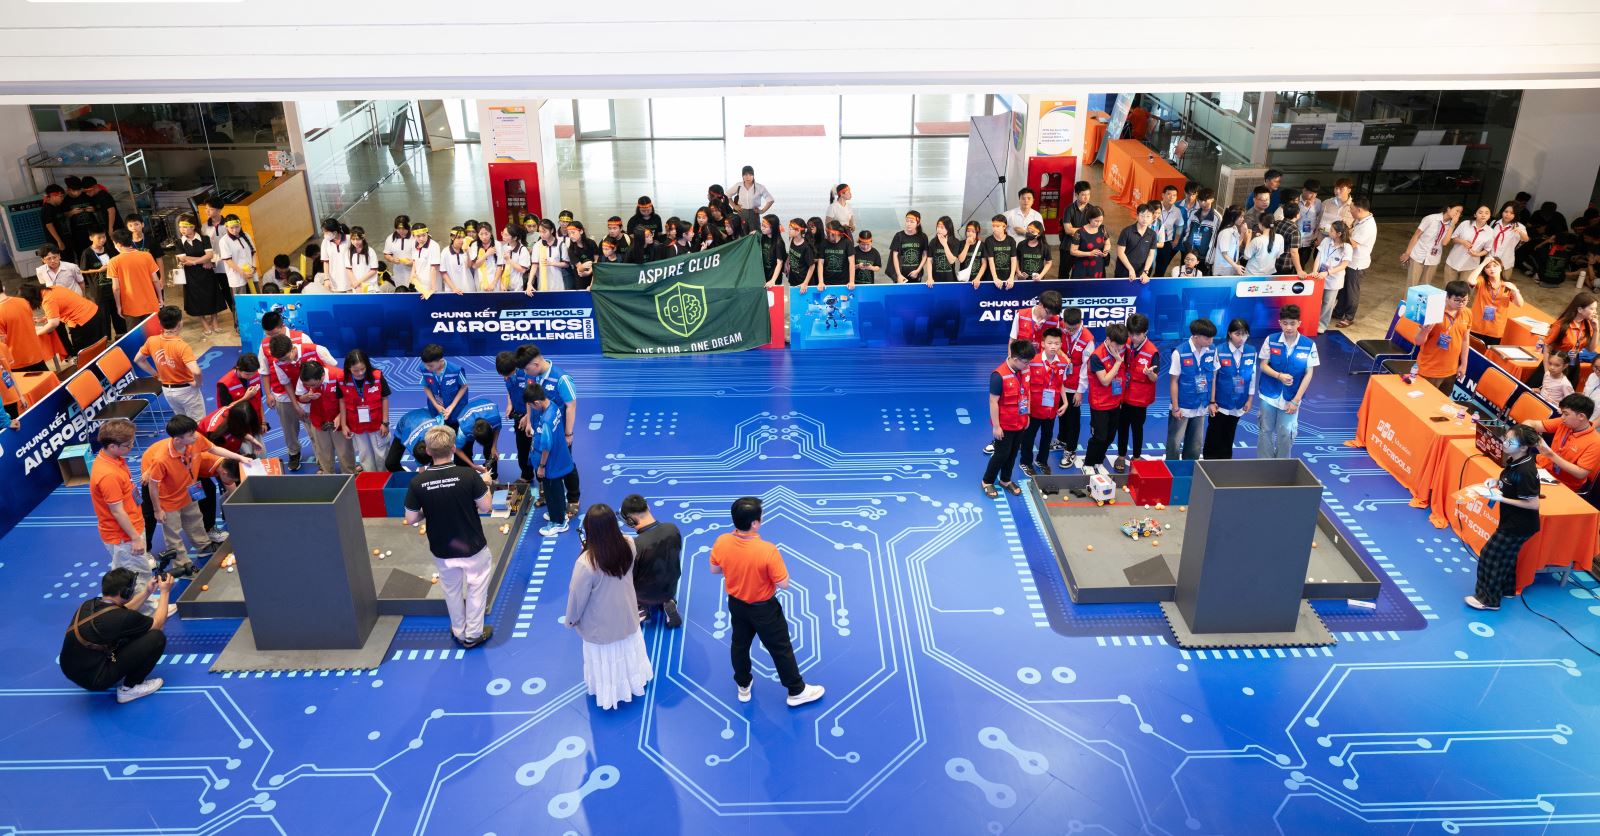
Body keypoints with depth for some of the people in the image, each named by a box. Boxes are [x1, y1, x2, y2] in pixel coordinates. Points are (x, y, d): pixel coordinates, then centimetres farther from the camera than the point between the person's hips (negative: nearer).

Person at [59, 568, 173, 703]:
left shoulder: (88, 605, 1)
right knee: (157, 637, -9)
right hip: (94, 680, -8)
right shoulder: (119, 617, -21)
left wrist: (147, 592, 23)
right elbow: (158, 624, -1)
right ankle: (130, 688, 2)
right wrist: (165, 592, 7)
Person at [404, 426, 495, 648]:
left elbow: (411, 519, -8)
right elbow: (486, 507, -14)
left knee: (452, 592, 24)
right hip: (473, 546, -2)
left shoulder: (417, 482, -16)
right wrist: (485, 485, 3)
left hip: (442, 550, 2)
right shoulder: (468, 475, -23)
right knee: (476, 589, 19)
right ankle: (474, 635, 31)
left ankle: (459, 633, 40)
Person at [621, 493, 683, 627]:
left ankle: (640, 608, 10)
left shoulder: (635, 546, -34)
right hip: (670, 589, 2)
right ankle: (668, 604, 11)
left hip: (645, 595, -2)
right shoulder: (673, 529, -19)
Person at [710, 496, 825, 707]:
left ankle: (743, 687, 48)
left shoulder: (721, 543, -21)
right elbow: (783, 584, -24)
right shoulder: (767, 551, -36)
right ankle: (797, 692, 34)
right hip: (763, 609, -5)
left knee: (739, 644, 27)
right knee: (780, 649, 16)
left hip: (736, 604, 5)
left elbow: (714, 569, -1)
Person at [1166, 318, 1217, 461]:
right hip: (1182, 407, -4)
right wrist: (1175, 408, -9)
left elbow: (1213, 377, 7)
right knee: (1174, 443, 4)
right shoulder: (1180, 353, -17)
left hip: (1201, 407, 4)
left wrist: (1212, 402, 8)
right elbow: (1174, 381, -11)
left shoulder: (1212, 351, -4)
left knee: (1195, 445, 14)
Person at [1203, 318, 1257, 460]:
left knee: (1229, 436, 15)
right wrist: (1212, 402, -10)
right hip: (1220, 402, -3)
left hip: (1238, 403, 3)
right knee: (1214, 435, 5)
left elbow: (1252, 377, 4)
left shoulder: (1251, 353, -4)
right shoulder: (1219, 351, -14)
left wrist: (1249, 400, 6)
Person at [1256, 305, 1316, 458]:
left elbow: (1308, 374, -8)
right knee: (1266, 431, 11)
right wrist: (1279, 376, -25)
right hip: (1269, 394, 1)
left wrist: (1296, 400, -11)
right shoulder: (1270, 340, -10)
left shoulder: (1309, 345, -11)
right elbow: (1263, 365, -4)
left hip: (1291, 398, -1)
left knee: (1286, 434, 6)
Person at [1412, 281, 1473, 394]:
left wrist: (1463, 364, 15)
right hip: (1429, 371, -5)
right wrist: (1426, 330, -34)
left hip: (1451, 371, 5)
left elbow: (1464, 340, 12)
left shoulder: (1467, 314, 1)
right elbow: (1418, 342, -14)